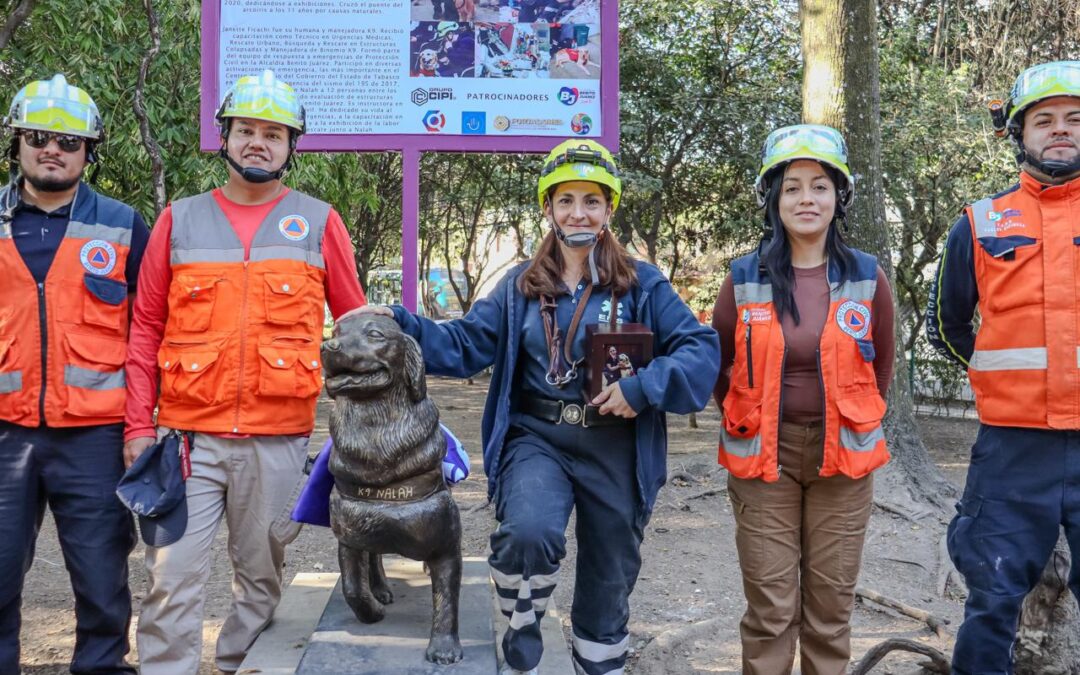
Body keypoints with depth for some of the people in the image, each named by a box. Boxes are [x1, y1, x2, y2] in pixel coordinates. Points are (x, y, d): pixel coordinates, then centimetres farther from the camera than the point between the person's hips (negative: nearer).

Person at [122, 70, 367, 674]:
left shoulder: (318, 222, 5)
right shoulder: (180, 220, 8)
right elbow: (147, 329, 8)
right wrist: (139, 425, 2)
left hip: (278, 437, 0)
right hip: (187, 433, 0)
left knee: (262, 576, 12)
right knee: (173, 578, -1)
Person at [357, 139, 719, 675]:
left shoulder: (641, 283, -1)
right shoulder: (521, 285, 7)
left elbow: (702, 349, -7)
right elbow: (464, 344, 5)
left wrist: (643, 388, -21)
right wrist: (400, 323, -7)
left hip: (614, 447, 0)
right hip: (536, 437, 0)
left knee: (609, 577, 12)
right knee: (529, 532, -29)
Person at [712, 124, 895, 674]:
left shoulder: (867, 278, -1)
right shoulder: (745, 279, -2)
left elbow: (880, 368, 12)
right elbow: (718, 365, 10)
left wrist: (851, 422, 12)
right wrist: (747, 423, 8)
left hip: (842, 457, 1)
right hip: (763, 458, -1)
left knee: (831, 604, 10)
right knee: (770, 608, 4)